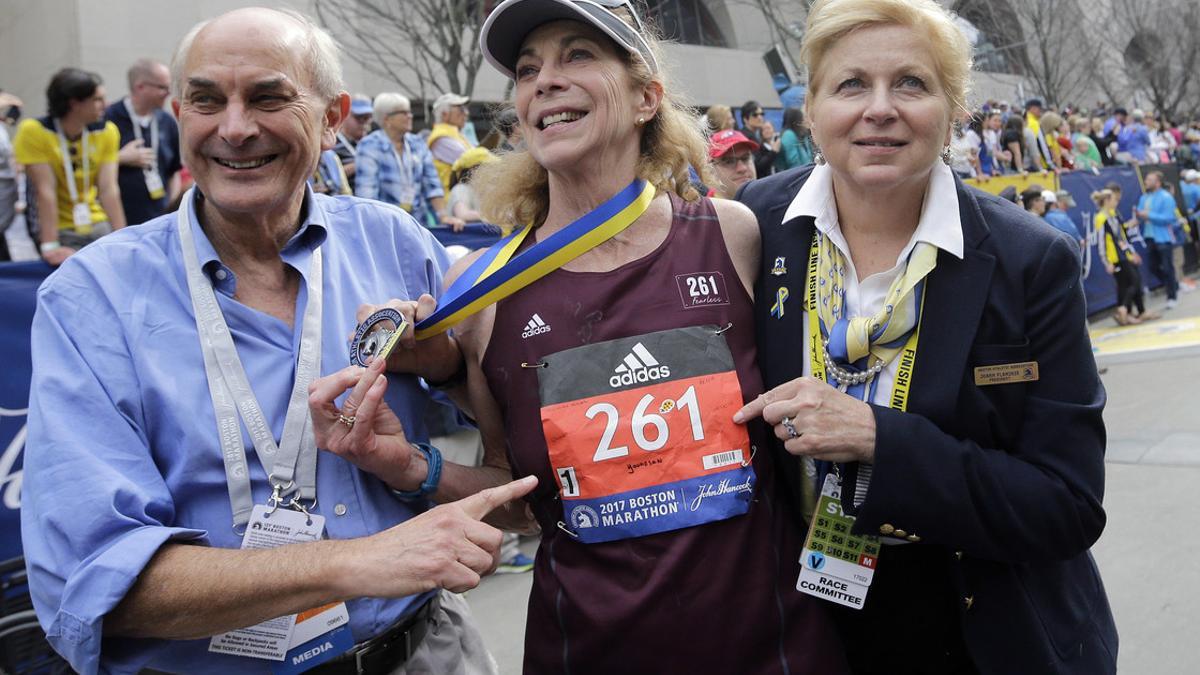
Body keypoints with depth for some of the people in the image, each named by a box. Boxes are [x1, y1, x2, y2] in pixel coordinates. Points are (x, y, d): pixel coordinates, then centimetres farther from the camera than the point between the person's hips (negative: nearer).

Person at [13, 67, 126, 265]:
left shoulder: (107, 131, -4)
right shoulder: (34, 131, -13)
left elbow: (109, 189, -9)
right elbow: (45, 191, -18)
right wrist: (50, 247, -24)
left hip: (99, 226, 3)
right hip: (59, 231, -3)